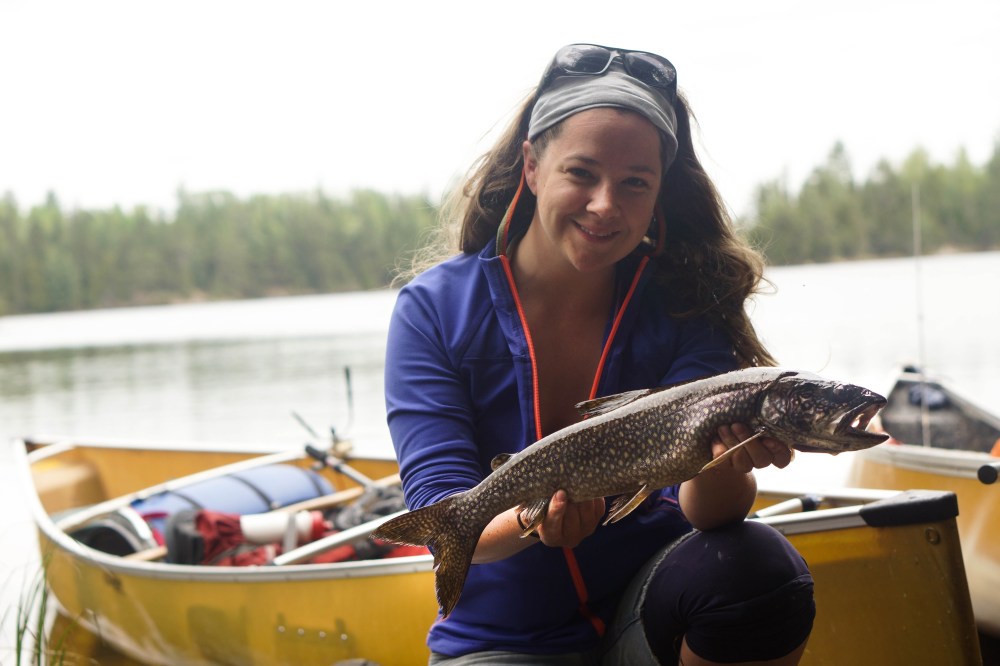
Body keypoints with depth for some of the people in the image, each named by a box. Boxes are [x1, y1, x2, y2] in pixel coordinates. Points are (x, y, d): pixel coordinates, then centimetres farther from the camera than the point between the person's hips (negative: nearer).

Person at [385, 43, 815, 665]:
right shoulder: (435, 309, -9)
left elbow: (705, 511, -15)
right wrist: (532, 521, -37)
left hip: (648, 603, 2)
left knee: (756, 563, -27)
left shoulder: (681, 305, -6)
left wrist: (723, 458, -38)